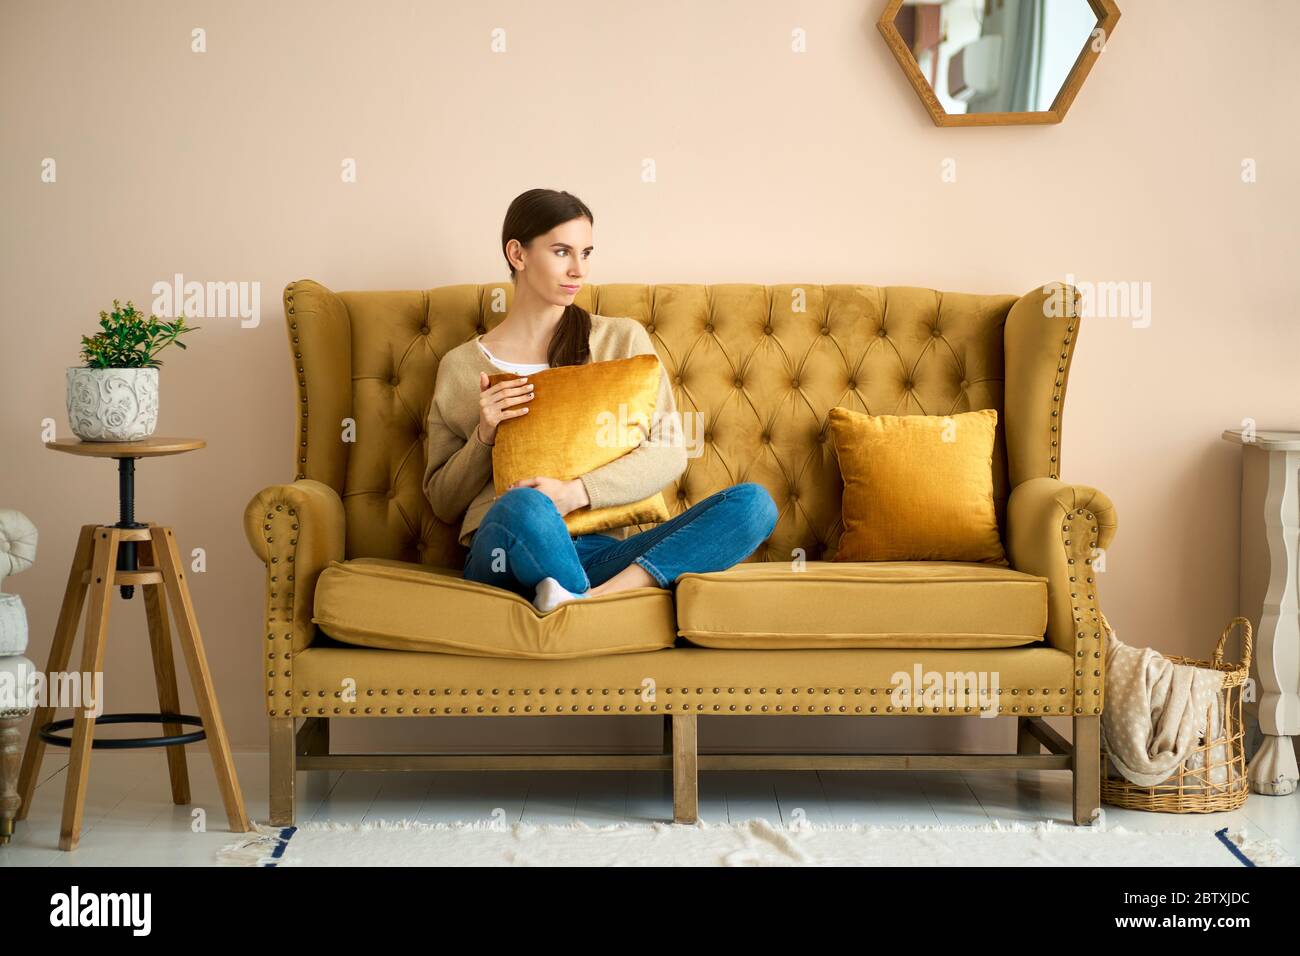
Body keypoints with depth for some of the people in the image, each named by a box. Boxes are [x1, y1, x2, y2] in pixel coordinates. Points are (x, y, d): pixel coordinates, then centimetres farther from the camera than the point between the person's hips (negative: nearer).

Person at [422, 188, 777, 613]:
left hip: (601, 552, 3)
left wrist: (577, 491, -12)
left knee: (753, 502, -24)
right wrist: (484, 436, -3)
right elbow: (442, 502, 16)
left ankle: (602, 595, -38)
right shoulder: (460, 366, 13)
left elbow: (668, 452, 4)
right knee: (525, 504, -41)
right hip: (505, 553, -3)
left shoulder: (623, 339, 16)